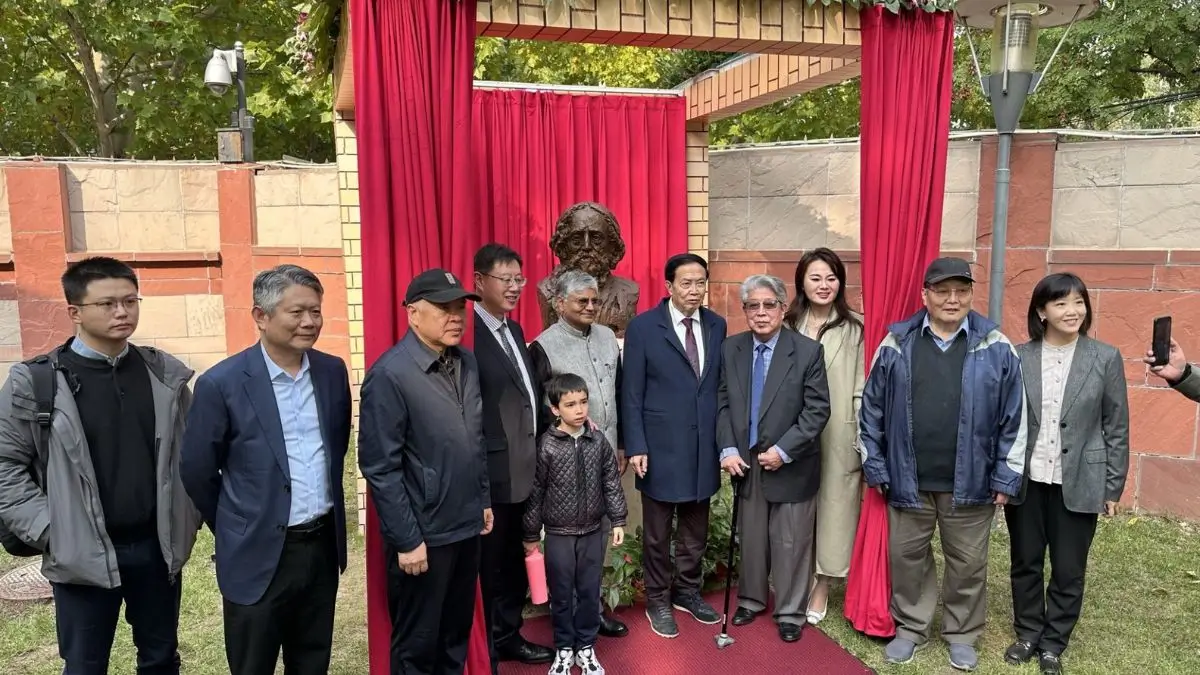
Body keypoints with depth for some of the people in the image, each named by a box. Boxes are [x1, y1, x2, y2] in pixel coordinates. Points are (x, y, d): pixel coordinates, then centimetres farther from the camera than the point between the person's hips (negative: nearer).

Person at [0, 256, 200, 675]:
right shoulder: (34, 381, -7)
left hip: (158, 547, 2)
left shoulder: (165, 373, 1)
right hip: (82, 555, -2)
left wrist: (188, 520, 3)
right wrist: (47, 532, -9)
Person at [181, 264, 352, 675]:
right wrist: (234, 530, 5)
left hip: (323, 546, 4)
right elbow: (196, 472, -4)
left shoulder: (333, 371, 1)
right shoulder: (222, 383, -13)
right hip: (258, 556, -4)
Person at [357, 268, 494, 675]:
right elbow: (380, 468, -18)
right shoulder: (390, 375, -18)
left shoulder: (467, 362, 3)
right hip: (422, 534, -6)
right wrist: (407, 540, -17)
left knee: (457, 633, 21)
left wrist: (484, 500, 14)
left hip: (467, 525, 6)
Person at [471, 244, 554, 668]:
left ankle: (508, 637, 37)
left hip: (521, 469, 8)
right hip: (490, 472, -8)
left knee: (513, 561, 21)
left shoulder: (514, 330, 12)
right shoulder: (467, 333, -17)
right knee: (487, 565, 8)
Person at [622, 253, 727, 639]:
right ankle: (657, 601, 27)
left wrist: (725, 439, 6)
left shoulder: (716, 325, 5)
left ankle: (686, 592, 35)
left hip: (704, 447, 4)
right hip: (661, 446, -4)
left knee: (696, 530, 16)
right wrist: (635, 447, -11)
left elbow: (721, 385, 8)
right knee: (657, 533, 10)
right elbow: (631, 394, -7)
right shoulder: (643, 327, -7)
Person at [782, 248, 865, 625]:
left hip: (838, 435, -2)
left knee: (833, 505, 6)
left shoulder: (853, 329, -1)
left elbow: (860, 387, -2)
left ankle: (821, 586, 20)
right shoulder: (787, 326, 5)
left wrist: (864, 438, -5)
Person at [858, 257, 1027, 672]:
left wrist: (1005, 478, -1)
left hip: (970, 483, 0)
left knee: (967, 563, 14)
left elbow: (1014, 418, 0)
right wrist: (875, 468, 1)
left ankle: (962, 634, 34)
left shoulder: (996, 348, -3)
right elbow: (872, 411, 2)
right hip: (908, 480, 1)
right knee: (906, 558, 13)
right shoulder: (896, 344, -2)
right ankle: (910, 628, 33)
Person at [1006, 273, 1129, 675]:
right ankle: (1028, 633, 32)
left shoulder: (1106, 359, -3)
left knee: (1068, 570, 9)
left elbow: (1117, 429, 0)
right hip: (1025, 480, 1)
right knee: (1025, 563, 13)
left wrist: (1113, 487, 0)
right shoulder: (1018, 358, -2)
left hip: (1078, 484, -1)